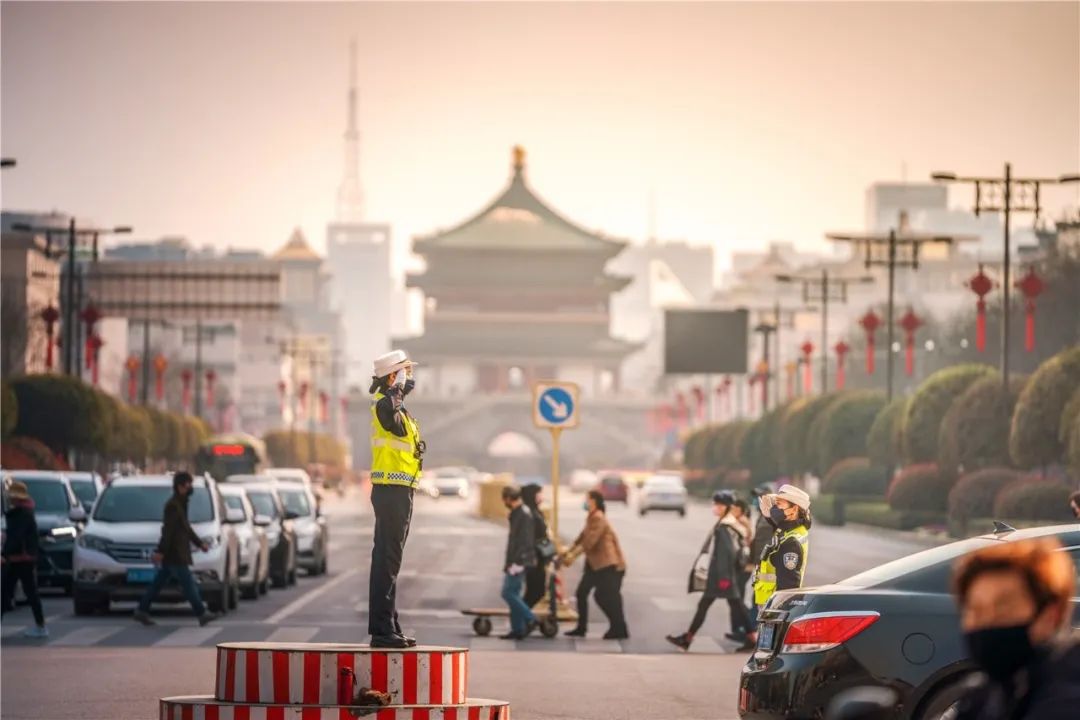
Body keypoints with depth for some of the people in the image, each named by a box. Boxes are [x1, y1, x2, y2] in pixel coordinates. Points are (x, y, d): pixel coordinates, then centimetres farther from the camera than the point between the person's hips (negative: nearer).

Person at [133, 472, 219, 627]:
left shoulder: (180, 504, 16)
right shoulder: (173, 505, -16)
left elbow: (186, 528, 26)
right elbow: (168, 530, -22)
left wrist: (199, 543, 28)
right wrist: (160, 551, -25)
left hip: (171, 555, 10)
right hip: (174, 554, -10)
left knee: (158, 583, 11)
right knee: (189, 584, -6)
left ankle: (142, 612, 13)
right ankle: (202, 614, -4)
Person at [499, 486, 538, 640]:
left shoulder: (519, 514, -16)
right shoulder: (525, 511, 15)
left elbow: (515, 540, -21)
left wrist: (511, 562, -23)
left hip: (518, 561, -10)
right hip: (524, 560, 10)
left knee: (508, 592, -9)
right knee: (513, 594, 11)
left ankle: (530, 620, -7)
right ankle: (517, 629, 12)